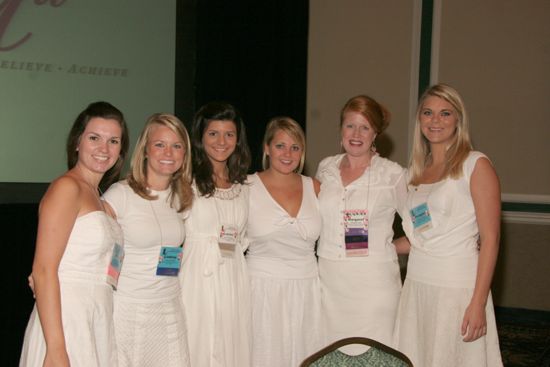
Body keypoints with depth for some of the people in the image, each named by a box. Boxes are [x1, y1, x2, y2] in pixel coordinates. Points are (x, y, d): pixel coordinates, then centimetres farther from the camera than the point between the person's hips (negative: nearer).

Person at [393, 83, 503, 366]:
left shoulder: (475, 165, -5)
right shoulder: (416, 170, 13)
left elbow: (490, 238, -11)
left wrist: (478, 302, -16)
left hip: (457, 286, -5)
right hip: (416, 284, 6)